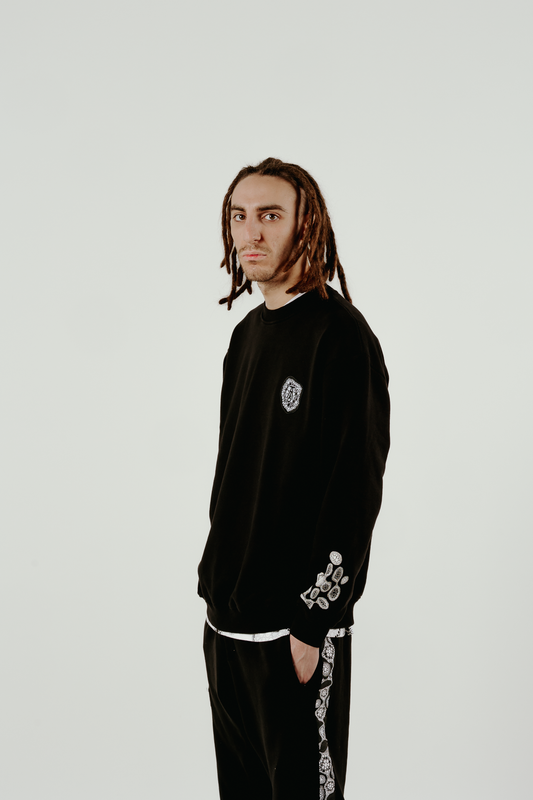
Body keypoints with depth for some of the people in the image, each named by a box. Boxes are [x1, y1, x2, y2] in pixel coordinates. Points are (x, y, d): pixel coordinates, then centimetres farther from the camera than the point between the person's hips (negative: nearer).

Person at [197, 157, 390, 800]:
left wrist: (312, 624, -18)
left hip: (297, 626, -7)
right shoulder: (247, 335, 11)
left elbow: (356, 493, -18)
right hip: (225, 617, 8)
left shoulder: (340, 334, -14)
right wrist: (215, 577, 14)